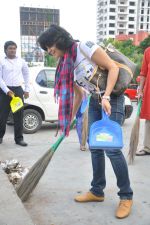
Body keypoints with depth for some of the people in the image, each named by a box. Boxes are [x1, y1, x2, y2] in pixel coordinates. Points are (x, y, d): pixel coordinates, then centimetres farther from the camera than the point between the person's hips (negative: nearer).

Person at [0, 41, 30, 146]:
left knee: (19, 115, 1)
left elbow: (27, 75, 18)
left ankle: (19, 138, 8)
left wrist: (27, 90, 12)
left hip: (18, 90, 2)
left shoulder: (21, 61, 9)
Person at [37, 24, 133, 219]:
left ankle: (126, 196, 5)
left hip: (112, 98, -7)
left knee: (111, 148, -10)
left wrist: (106, 97, -26)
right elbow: (78, 94, 11)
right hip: (95, 101, 8)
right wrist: (69, 120, 11)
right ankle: (97, 191, 21)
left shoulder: (84, 47, -17)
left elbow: (113, 67, -17)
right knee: (95, 147, 8)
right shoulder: (65, 65, 6)